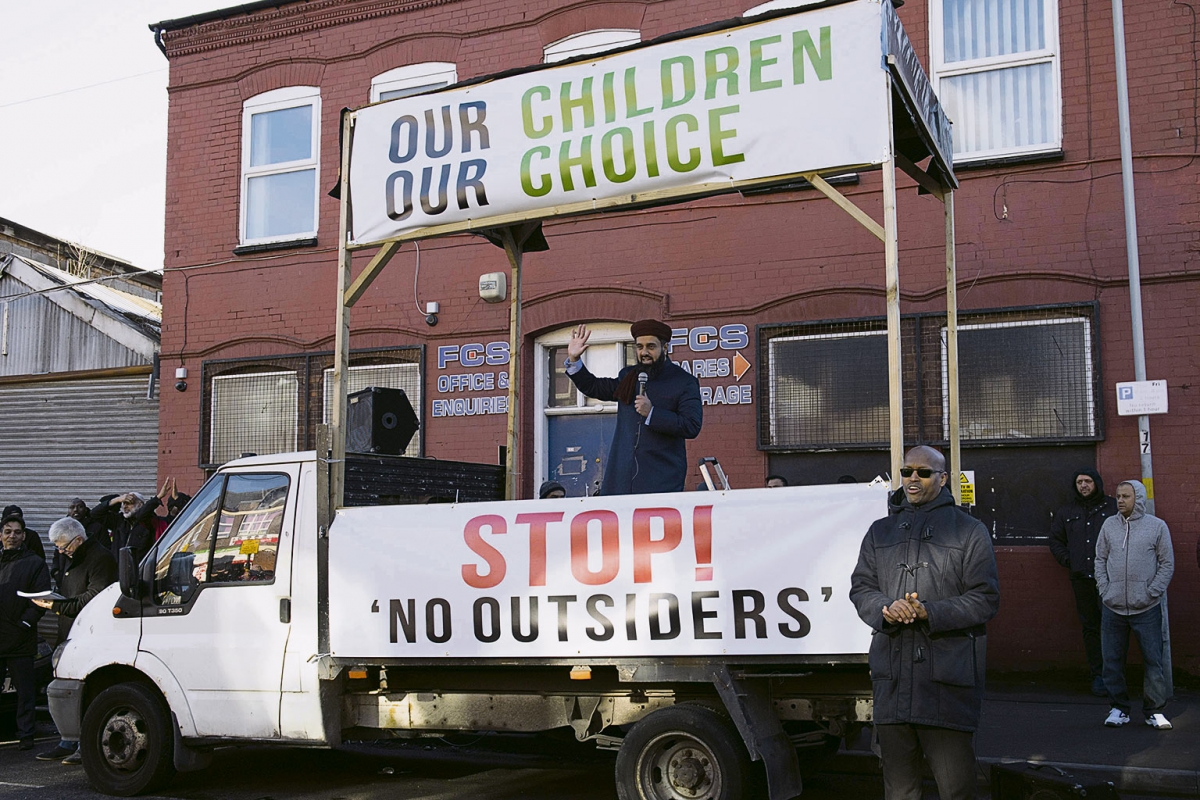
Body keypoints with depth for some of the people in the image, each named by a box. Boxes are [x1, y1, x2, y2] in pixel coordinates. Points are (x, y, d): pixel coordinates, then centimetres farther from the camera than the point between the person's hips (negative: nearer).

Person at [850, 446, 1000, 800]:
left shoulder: (969, 531, 6)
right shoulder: (880, 531, 17)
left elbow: (985, 599, -1)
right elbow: (860, 587, 14)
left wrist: (930, 612, -15)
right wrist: (886, 609, -9)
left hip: (948, 677, -3)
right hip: (892, 674, 4)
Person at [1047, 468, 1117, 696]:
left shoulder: (1114, 507, 6)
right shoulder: (1066, 512, 16)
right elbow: (1055, 540, 24)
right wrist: (1067, 560, 10)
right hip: (1081, 577, 3)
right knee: (1090, 626, 5)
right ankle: (1098, 674, 10)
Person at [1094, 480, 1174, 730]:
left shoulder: (1157, 526, -1)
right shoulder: (1109, 525, 7)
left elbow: (1167, 564, 1)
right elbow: (1100, 559, 11)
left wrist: (1152, 592, -7)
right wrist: (1104, 589, 0)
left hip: (1147, 608, -3)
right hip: (1113, 607, 3)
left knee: (1153, 660, 0)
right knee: (1113, 660, 6)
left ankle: (1155, 710, 11)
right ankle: (1119, 708, 18)